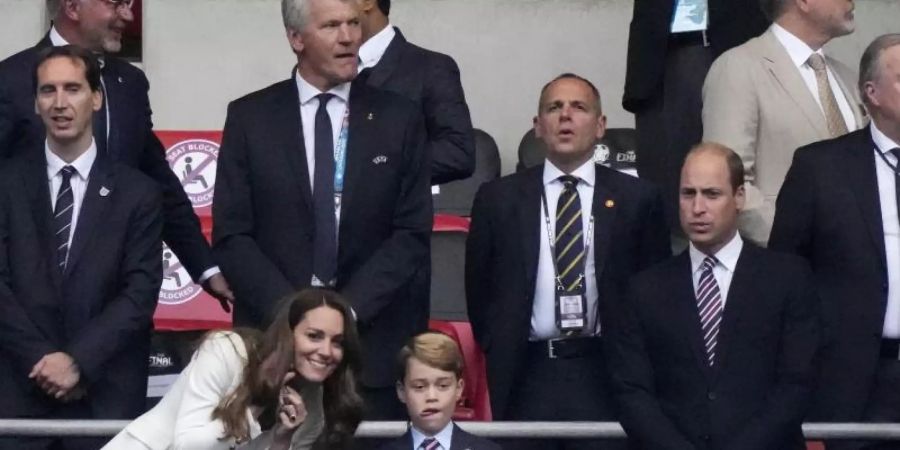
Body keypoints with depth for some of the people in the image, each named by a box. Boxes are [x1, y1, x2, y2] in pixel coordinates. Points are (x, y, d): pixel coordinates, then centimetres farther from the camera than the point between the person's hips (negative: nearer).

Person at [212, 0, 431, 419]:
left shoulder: (398, 118, 4)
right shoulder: (249, 117, 3)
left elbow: (413, 234, 0)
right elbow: (231, 236, -1)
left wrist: (349, 307, -11)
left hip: (372, 344, 0)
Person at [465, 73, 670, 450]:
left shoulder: (636, 199, 5)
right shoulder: (498, 198, 8)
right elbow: (479, 285, 13)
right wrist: (499, 354, 8)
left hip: (605, 374, -1)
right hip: (525, 375, 1)